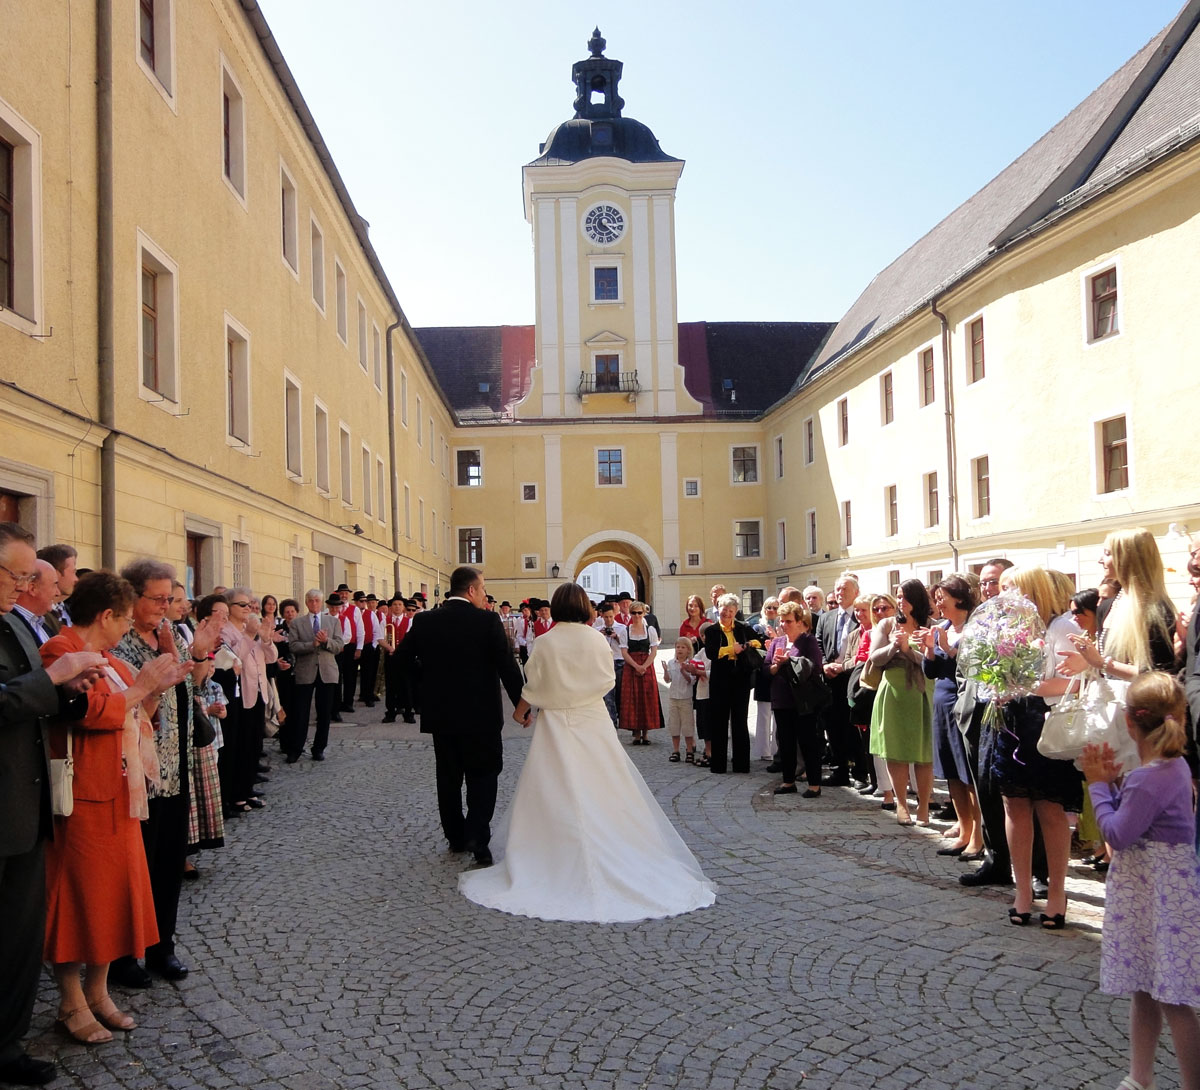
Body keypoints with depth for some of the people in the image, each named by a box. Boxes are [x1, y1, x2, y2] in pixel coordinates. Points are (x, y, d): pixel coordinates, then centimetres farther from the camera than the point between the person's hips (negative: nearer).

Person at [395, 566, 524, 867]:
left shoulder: (424, 621, -2)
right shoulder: (487, 621, -12)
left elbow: (402, 657, 4)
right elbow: (507, 666, -12)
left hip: (440, 714, 4)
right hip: (481, 715, -3)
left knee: (449, 777, 15)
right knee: (483, 775, 7)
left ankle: (456, 837, 23)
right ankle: (477, 838, -5)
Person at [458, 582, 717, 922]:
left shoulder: (545, 643, -10)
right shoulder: (597, 639, -6)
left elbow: (534, 687, -3)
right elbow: (607, 681, 3)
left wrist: (520, 711, 14)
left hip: (556, 724, -1)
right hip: (593, 721, 2)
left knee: (557, 797, 4)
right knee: (600, 793, 9)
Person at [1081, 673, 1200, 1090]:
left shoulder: (1150, 778, -24)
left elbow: (1117, 834, -19)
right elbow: (1132, 817, 13)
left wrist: (1099, 785, -9)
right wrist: (1109, 782, 1)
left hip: (1160, 897, -10)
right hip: (1149, 896, 10)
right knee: (1144, 990, 18)